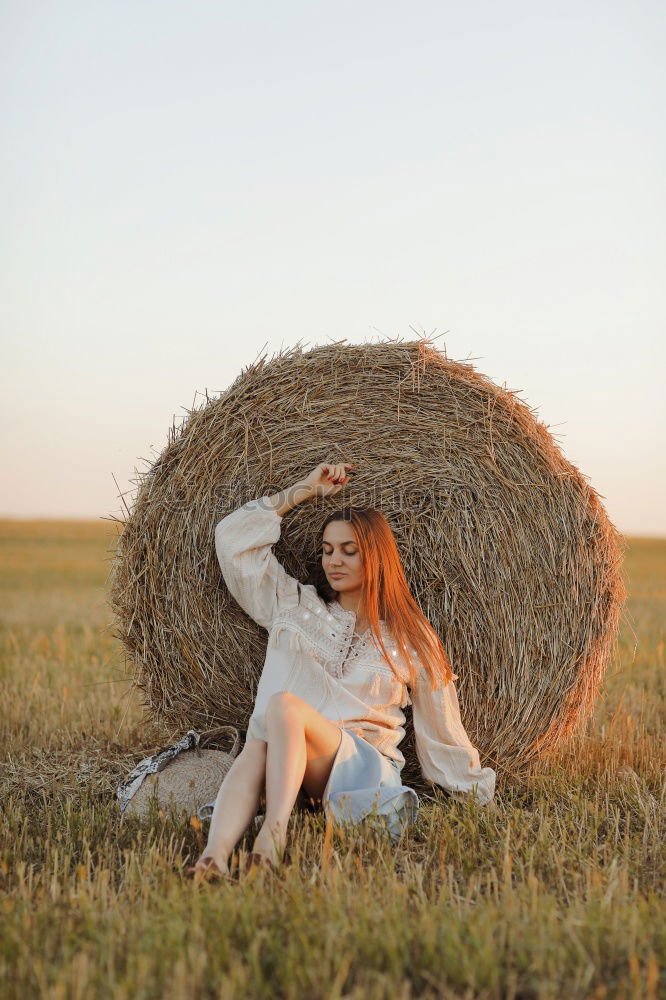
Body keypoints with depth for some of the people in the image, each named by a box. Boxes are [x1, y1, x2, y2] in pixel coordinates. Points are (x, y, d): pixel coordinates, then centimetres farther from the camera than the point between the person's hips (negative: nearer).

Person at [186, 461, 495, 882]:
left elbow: (442, 732, 18)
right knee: (254, 751, -37)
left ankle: (274, 834, -52)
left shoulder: (411, 639, 13)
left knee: (284, 705, -33)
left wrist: (480, 792, 16)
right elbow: (234, 535, 17)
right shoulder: (294, 604, 18)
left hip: (365, 765, -2)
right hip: (284, 769, 2)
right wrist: (305, 489, 20)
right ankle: (214, 857, -61)